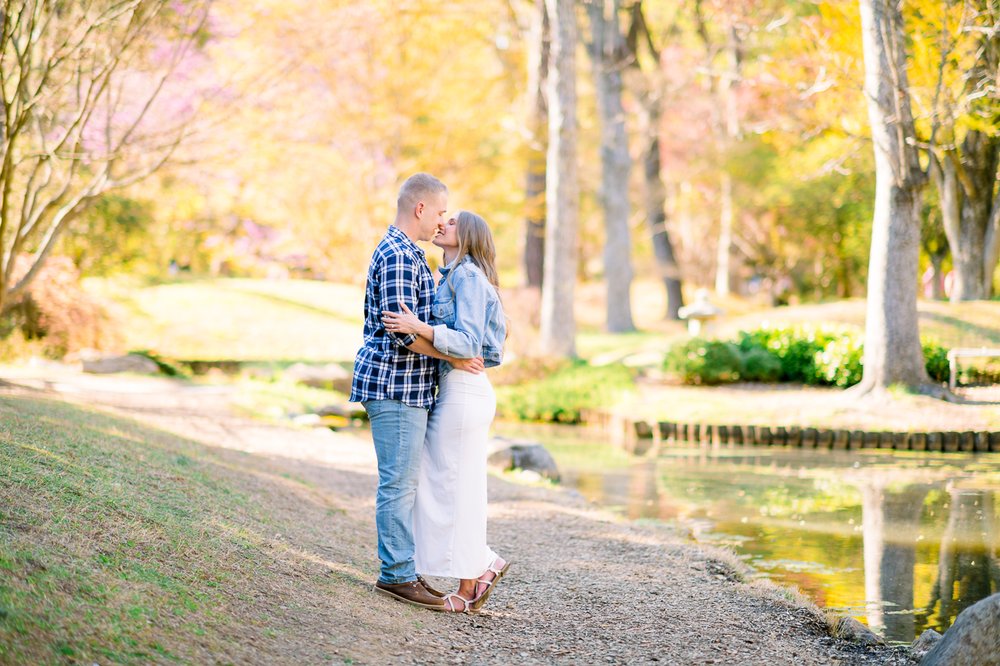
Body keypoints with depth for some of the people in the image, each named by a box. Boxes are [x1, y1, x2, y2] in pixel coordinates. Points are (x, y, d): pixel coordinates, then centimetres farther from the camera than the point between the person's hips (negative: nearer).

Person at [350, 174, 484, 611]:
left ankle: (400, 570, 16)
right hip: (395, 384, -11)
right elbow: (403, 332, -22)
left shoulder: (405, 252, 18)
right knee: (399, 481, -6)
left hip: (406, 387, 11)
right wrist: (453, 357, -14)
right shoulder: (398, 256, -16)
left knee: (404, 481, 12)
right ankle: (397, 574, -1)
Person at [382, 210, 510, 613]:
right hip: (452, 392, 9)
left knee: (455, 489, -3)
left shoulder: (469, 277, -11)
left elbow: (469, 343, -20)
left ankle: (467, 591, 4)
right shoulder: (452, 278, 17)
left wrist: (419, 328, -29)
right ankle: (485, 563, 15)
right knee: (434, 483, 10)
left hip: (463, 392, -9)